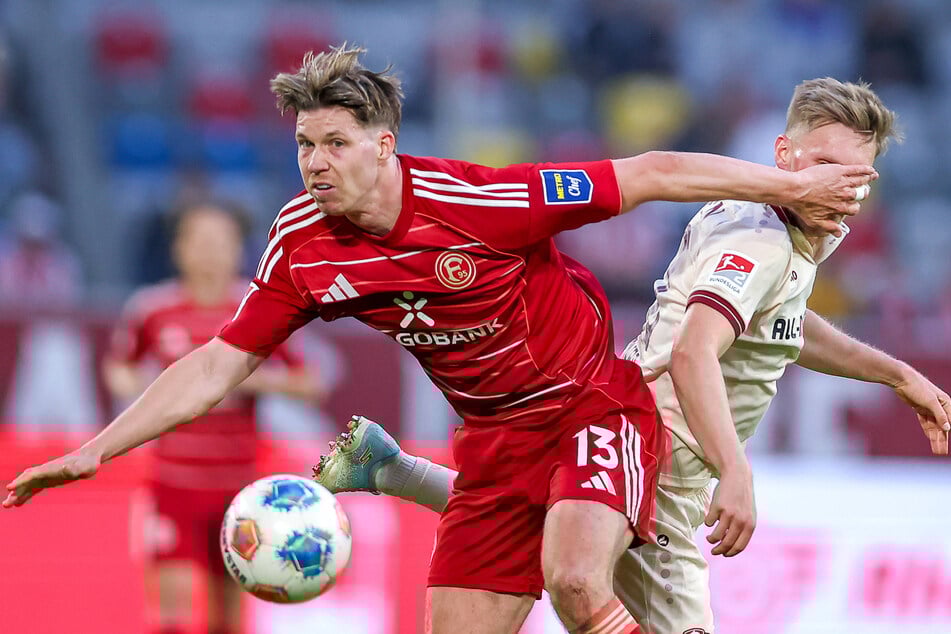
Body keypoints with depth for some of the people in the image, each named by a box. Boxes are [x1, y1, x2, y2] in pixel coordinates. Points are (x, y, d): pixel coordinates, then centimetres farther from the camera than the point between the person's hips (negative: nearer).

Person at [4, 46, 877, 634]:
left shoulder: (475, 201, -25)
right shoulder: (302, 246, -9)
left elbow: (649, 176, -18)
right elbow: (220, 363, 0)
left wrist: (789, 187, -13)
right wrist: (96, 450, -7)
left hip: (593, 406, -6)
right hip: (495, 438, 6)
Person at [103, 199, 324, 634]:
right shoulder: (151, 309, -2)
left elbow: (310, 385, 0)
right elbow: (117, 368, 16)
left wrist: (253, 378, -16)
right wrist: (132, 386, -6)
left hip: (238, 482, 1)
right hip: (176, 478, -1)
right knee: (173, 590, -14)